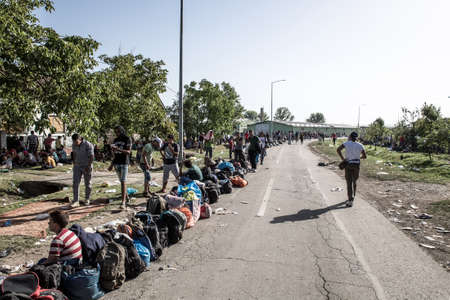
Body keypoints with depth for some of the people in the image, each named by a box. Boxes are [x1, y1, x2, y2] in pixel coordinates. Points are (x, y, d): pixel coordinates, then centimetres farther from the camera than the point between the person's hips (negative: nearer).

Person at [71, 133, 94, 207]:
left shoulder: (88, 145, -18)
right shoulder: (74, 145, 0)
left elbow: (91, 157, -18)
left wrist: (88, 166, -22)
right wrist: (74, 163, 13)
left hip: (87, 166, -4)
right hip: (77, 166, 4)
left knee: (87, 183, 7)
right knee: (75, 183, -7)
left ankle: (87, 199, 24)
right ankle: (75, 201, -6)